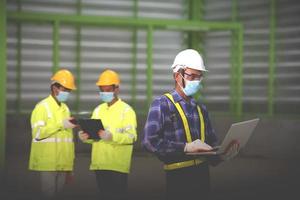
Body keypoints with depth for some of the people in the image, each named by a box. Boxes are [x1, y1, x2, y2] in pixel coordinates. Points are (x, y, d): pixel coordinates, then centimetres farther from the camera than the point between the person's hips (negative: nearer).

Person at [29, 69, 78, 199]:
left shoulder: (65, 109, 17)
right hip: (47, 164, -6)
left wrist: (69, 168, 17)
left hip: (62, 164, 6)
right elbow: (37, 133, -15)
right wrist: (61, 125, -20)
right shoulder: (42, 107, -4)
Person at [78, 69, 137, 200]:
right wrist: (86, 137, -8)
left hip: (117, 165, -6)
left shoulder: (126, 110, -4)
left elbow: (132, 137, -14)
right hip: (99, 164, 6)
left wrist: (112, 136, -30)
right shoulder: (98, 110, 16)